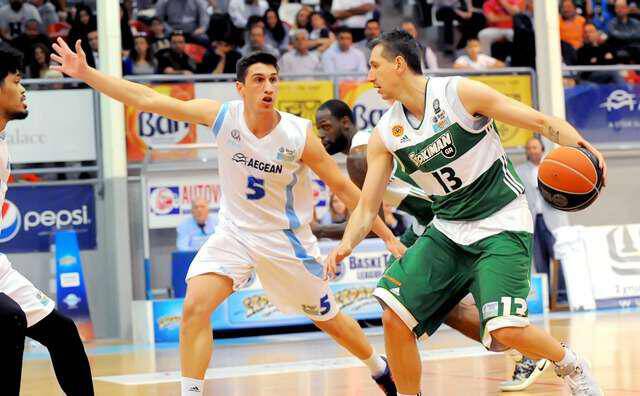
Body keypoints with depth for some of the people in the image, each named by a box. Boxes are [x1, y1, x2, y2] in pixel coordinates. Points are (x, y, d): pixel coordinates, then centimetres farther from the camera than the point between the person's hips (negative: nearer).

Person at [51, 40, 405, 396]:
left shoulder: (299, 134, -20)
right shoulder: (222, 116, -16)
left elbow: (344, 188, -11)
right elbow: (147, 99, -17)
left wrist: (389, 237, -11)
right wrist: (85, 73, -23)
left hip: (287, 239, -1)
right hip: (235, 232, 1)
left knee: (329, 319, 14)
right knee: (195, 307, -20)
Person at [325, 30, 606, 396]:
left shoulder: (460, 93, -14)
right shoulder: (384, 135, 1)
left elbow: (541, 122, -13)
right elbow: (367, 208, 4)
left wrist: (578, 145, -32)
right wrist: (346, 244, -16)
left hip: (502, 226, -5)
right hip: (447, 231, 5)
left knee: (505, 329, -21)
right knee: (395, 316, -11)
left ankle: (571, 366, 9)